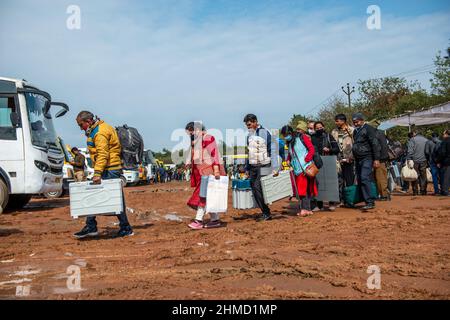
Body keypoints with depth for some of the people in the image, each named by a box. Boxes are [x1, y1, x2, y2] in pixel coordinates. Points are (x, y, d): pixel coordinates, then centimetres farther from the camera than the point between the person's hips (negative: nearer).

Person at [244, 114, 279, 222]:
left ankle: (266, 213, -3)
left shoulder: (265, 133, -8)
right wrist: (247, 168, 20)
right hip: (253, 167, 7)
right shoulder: (249, 136, 14)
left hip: (264, 166, -7)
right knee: (254, 189, 3)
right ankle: (265, 213, 13)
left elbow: (273, 150, -10)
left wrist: (275, 168, -16)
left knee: (258, 187, -14)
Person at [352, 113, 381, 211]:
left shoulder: (368, 129, -6)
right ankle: (368, 201, 13)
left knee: (364, 179, -19)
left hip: (367, 158, -8)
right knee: (360, 180, 6)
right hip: (358, 159, 9)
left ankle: (370, 202, -19)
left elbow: (375, 144, -11)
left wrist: (376, 159, -16)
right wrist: (353, 156, 16)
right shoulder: (355, 131, 19)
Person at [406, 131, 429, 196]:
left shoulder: (412, 140, -5)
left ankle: (415, 191, 2)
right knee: (423, 176, 8)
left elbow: (410, 151, -12)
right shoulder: (426, 140, 10)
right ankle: (423, 191, 9)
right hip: (424, 161, 4)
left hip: (415, 161, -3)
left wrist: (408, 160, -11)